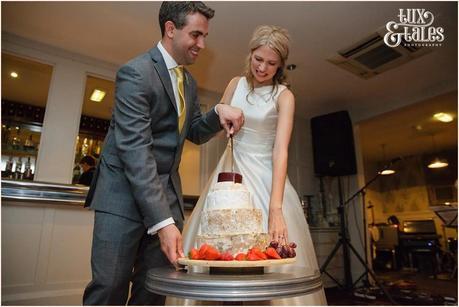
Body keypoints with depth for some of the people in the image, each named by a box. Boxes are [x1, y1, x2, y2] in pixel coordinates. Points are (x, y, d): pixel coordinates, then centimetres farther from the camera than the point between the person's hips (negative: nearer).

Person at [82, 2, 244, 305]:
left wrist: (219, 112, -5)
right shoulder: (136, 72, -13)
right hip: (125, 192, -6)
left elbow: (195, 133, 18)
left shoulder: (189, 81, 12)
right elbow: (135, 149, -23)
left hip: (167, 193, 7)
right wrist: (162, 221, -28)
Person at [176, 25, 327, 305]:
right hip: (231, 172, 4)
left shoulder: (284, 96, -7)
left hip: (265, 176, -3)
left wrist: (276, 209, -28)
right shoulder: (236, 84, 6)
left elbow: (281, 151, -18)